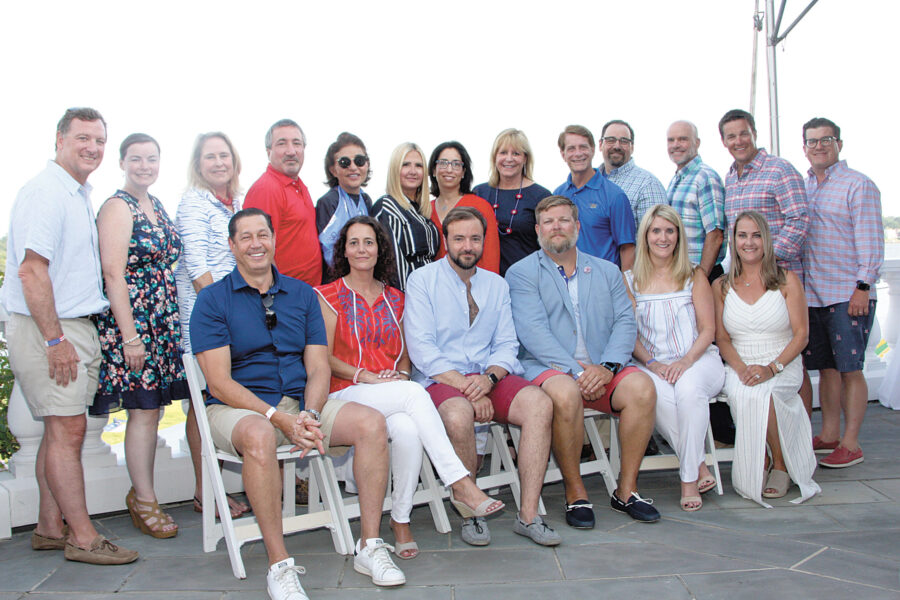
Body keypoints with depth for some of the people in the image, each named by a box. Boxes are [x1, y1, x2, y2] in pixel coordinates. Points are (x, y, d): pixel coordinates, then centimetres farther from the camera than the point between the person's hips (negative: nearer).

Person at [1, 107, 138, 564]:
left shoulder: (81, 195, 17)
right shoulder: (44, 192, -13)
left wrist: (71, 336, 18)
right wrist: (55, 339, -21)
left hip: (75, 325, 9)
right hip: (47, 328, -9)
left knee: (61, 429, 12)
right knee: (68, 429, -7)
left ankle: (50, 527, 21)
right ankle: (82, 537, -1)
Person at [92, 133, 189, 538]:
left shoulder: (157, 207, 15)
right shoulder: (117, 208, -8)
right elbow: (113, 275, -14)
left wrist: (177, 319, 16)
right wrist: (129, 336, -18)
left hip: (164, 320, 7)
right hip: (131, 321, -7)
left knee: (152, 406, 9)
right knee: (144, 410, -3)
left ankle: (142, 496, 21)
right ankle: (144, 500, 9)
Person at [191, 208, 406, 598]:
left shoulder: (301, 294, 11)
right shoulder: (212, 300, -1)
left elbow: (318, 367, 6)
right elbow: (219, 383, -9)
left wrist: (310, 415, -15)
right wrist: (279, 418, -21)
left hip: (300, 403, 4)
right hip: (237, 408, -4)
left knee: (371, 422, -19)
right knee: (259, 435, -39)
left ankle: (369, 546, -12)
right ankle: (279, 565, -27)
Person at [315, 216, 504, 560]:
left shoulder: (395, 299, 20)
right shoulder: (329, 296, 6)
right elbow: (325, 358, -1)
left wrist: (401, 374, -1)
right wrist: (366, 376, -14)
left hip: (393, 394, 4)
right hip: (346, 395, -3)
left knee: (407, 429, -34)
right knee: (415, 392, -34)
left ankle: (401, 519, -18)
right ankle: (460, 484, -34)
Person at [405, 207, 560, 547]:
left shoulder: (496, 285, 17)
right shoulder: (422, 280, 4)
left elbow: (506, 345, 10)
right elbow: (421, 347, -7)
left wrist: (489, 378, -12)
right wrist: (465, 386, -17)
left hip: (491, 377, 4)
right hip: (442, 380, -3)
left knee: (539, 404, -25)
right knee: (459, 415, -37)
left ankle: (528, 515, -19)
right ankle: (470, 514, -13)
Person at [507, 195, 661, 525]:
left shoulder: (607, 271, 19)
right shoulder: (522, 273, 6)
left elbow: (625, 322, 7)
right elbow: (533, 331, -8)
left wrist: (607, 366, -13)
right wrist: (577, 372, -18)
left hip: (601, 369, 4)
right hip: (548, 368, -3)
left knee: (642, 387, -25)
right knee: (565, 394, -36)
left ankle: (626, 490, -9)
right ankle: (575, 494, -15)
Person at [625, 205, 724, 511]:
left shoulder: (694, 276, 9)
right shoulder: (630, 280, 11)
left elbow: (708, 330, 3)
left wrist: (686, 361, -15)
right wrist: (651, 363, -12)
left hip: (698, 360, 0)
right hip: (653, 365, 0)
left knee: (688, 389, -35)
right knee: (659, 395, -35)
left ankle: (689, 478, -21)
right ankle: (700, 466, -18)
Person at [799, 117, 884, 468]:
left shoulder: (858, 185, -3)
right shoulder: (801, 187, 15)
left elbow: (870, 241, -8)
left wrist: (863, 286, -15)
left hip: (848, 295, -6)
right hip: (811, 293, 6)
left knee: (849, 368, -2)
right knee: (825, 367, 12)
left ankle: (850, 444, 4)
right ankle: (828, 436, 21)